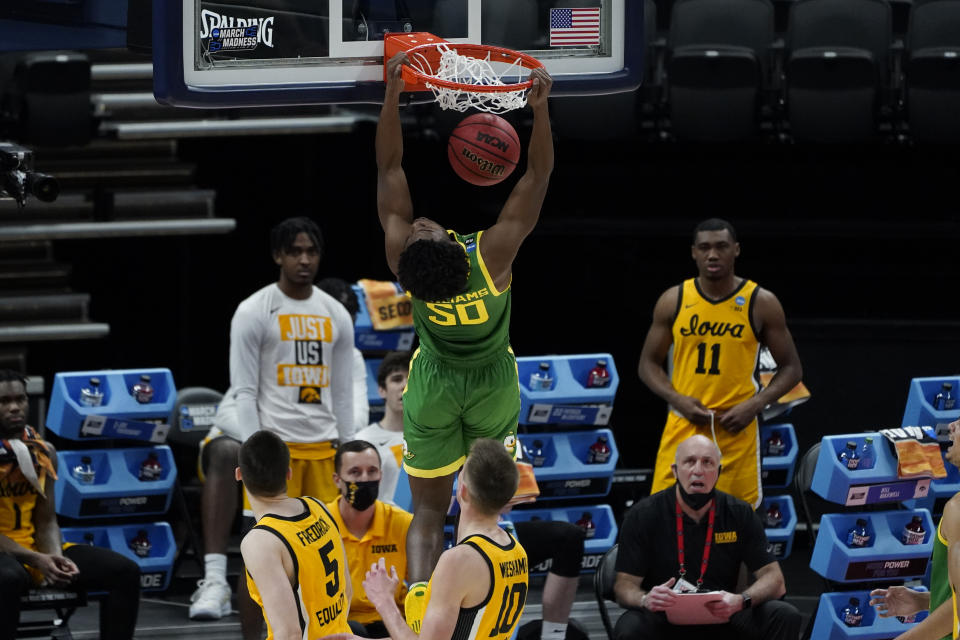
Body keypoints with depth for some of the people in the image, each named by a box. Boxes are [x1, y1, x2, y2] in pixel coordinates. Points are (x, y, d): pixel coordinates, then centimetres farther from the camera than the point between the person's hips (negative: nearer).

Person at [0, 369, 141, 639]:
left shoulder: (43, 452, 7)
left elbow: (46, 522, 7)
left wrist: (55, 557, -14)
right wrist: (36, 560, -26)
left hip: (35, 546, 7)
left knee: (125, 571, -8)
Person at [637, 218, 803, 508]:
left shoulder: (761, 303, -2)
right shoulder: (673, 301, 2)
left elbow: (791, 368, 3)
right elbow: (648, 364, 9)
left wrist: (755, 405, -12)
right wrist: (678, 400, -10)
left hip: (736, 428, -1)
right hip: (683, 427, 1)